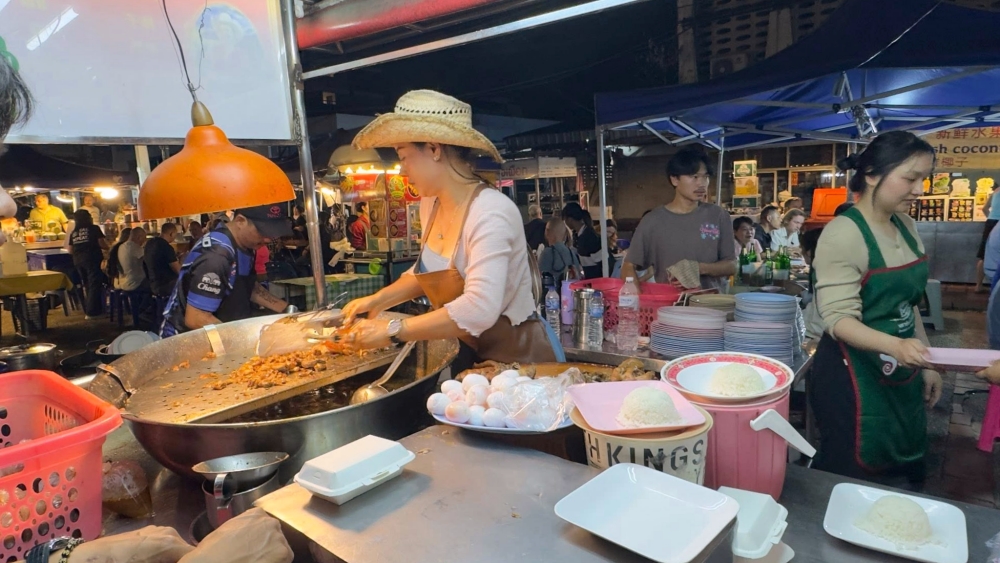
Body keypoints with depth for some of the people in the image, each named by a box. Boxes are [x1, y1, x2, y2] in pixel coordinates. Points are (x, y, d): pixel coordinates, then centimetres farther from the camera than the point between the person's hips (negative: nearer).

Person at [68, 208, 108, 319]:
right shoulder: (94, 228, -2)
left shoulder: (73, 232, 14)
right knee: (94, 285, -2)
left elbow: (70, 251, 15)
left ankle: (87, 309, 23)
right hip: (93, 259, -6)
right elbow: (102, 244, -9)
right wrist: (108, 247, 12)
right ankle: (92, 312, -5)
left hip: (78, 261, 6)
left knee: (86, 285, 17)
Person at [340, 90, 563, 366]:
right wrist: (378, 300, 2)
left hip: (519, 354, -7)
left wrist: (393, 331, -29)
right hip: (468, 352, 7)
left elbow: (479, 309, -36)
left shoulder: (490, 212, -26)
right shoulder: (430, 205, -1)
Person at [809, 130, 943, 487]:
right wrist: (894, 346, -39)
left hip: (901, 373, 8)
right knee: (852, 479, 4)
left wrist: (925, 363, 15)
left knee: (902, 471, 19)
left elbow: (909, 304, 14)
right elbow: (838, 318, -24)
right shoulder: (844, 234, -19)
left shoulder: (906, 227, 5)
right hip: (855, 375, -8)